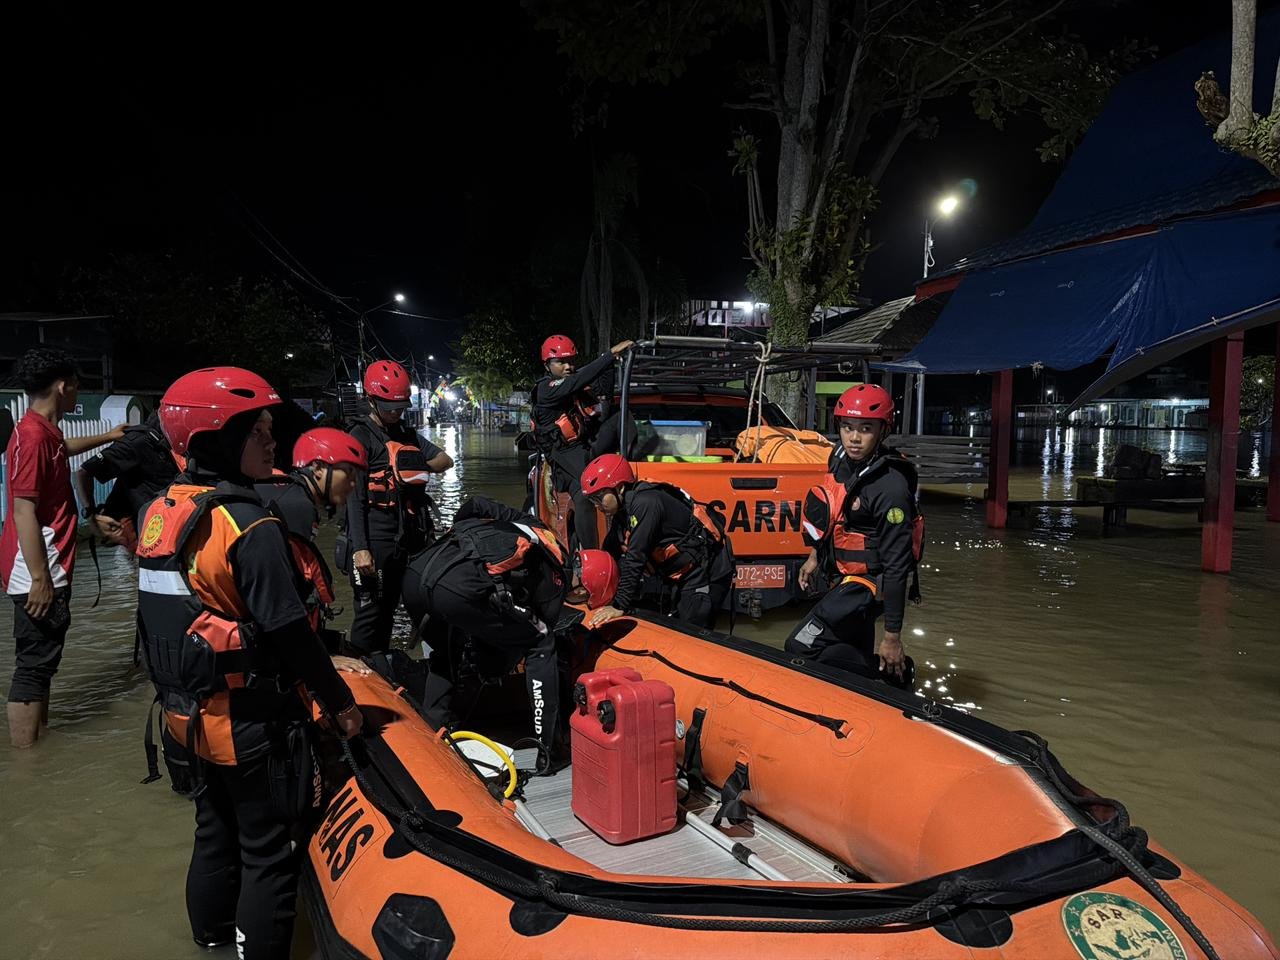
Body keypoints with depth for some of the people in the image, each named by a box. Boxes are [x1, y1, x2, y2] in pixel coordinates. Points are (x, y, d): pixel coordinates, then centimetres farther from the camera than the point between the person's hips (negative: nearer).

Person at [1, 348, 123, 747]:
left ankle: (39, 742, 28)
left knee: (42, 660, 17)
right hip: (38, 572, -10)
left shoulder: (45, 432, 12)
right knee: (34, 663, -6)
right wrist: (39, 579, -24)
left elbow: (64, 446, 39)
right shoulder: (32, 436, -18)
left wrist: (107, 437, 53)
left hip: (49, 569, 10)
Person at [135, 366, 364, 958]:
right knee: (268, 854, 8)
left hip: (191, 714, 8)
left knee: (216, 834, 27)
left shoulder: (160, 513, 0)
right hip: (254, 724, -8)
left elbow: (160, 619, 10)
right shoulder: (250, 527, -25)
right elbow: (290, 636, -22)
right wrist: (340, 703, -12)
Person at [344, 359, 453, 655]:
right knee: (371, 611, -2)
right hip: (376, 541, -7)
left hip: (410, 538, 7)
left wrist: (424, 466, -14)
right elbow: (355, 498, -12)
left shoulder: (408, 435, 16)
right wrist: (360, 549, -19)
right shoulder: (360, 438, -6)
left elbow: (445, 459, 8)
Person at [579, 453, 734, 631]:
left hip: (707, 571, -10)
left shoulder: (645, 503, -25)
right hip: (684, 573, 10)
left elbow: (635, 558, -28)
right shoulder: (622, 512, 6)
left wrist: (619, 606, -26)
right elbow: (612, 556, 13)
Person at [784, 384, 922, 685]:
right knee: (856, 653, 21)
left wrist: (892, 635, -22)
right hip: (843, 576, 8)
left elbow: (897, 564, -25)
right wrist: (815, 555, 23)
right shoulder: (840, 458, -3)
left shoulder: (890, 488, -27)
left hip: (867, 583, -8)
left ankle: (891, 673, -4)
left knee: (800, 648, -16)